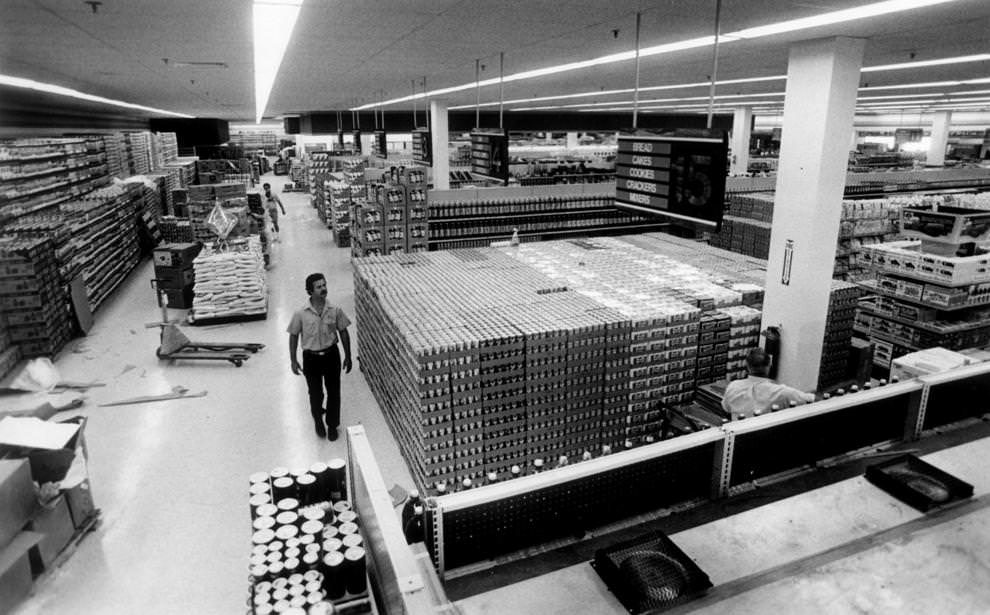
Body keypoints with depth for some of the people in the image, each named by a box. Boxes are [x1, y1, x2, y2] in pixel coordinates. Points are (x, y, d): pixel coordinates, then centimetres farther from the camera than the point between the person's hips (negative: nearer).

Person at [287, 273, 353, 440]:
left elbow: (343, 333, 0)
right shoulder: (301, 314, -15)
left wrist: (348, 356, 3)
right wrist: (293, 360, 0)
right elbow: (294, 336, -2)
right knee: (316, 394, 13)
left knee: (334, 392, 10)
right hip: (311, 358, -1)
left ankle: (332, 425, 32)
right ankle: (318, 421, 42)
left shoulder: (335, 311, -11)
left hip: (331, 355, 1)